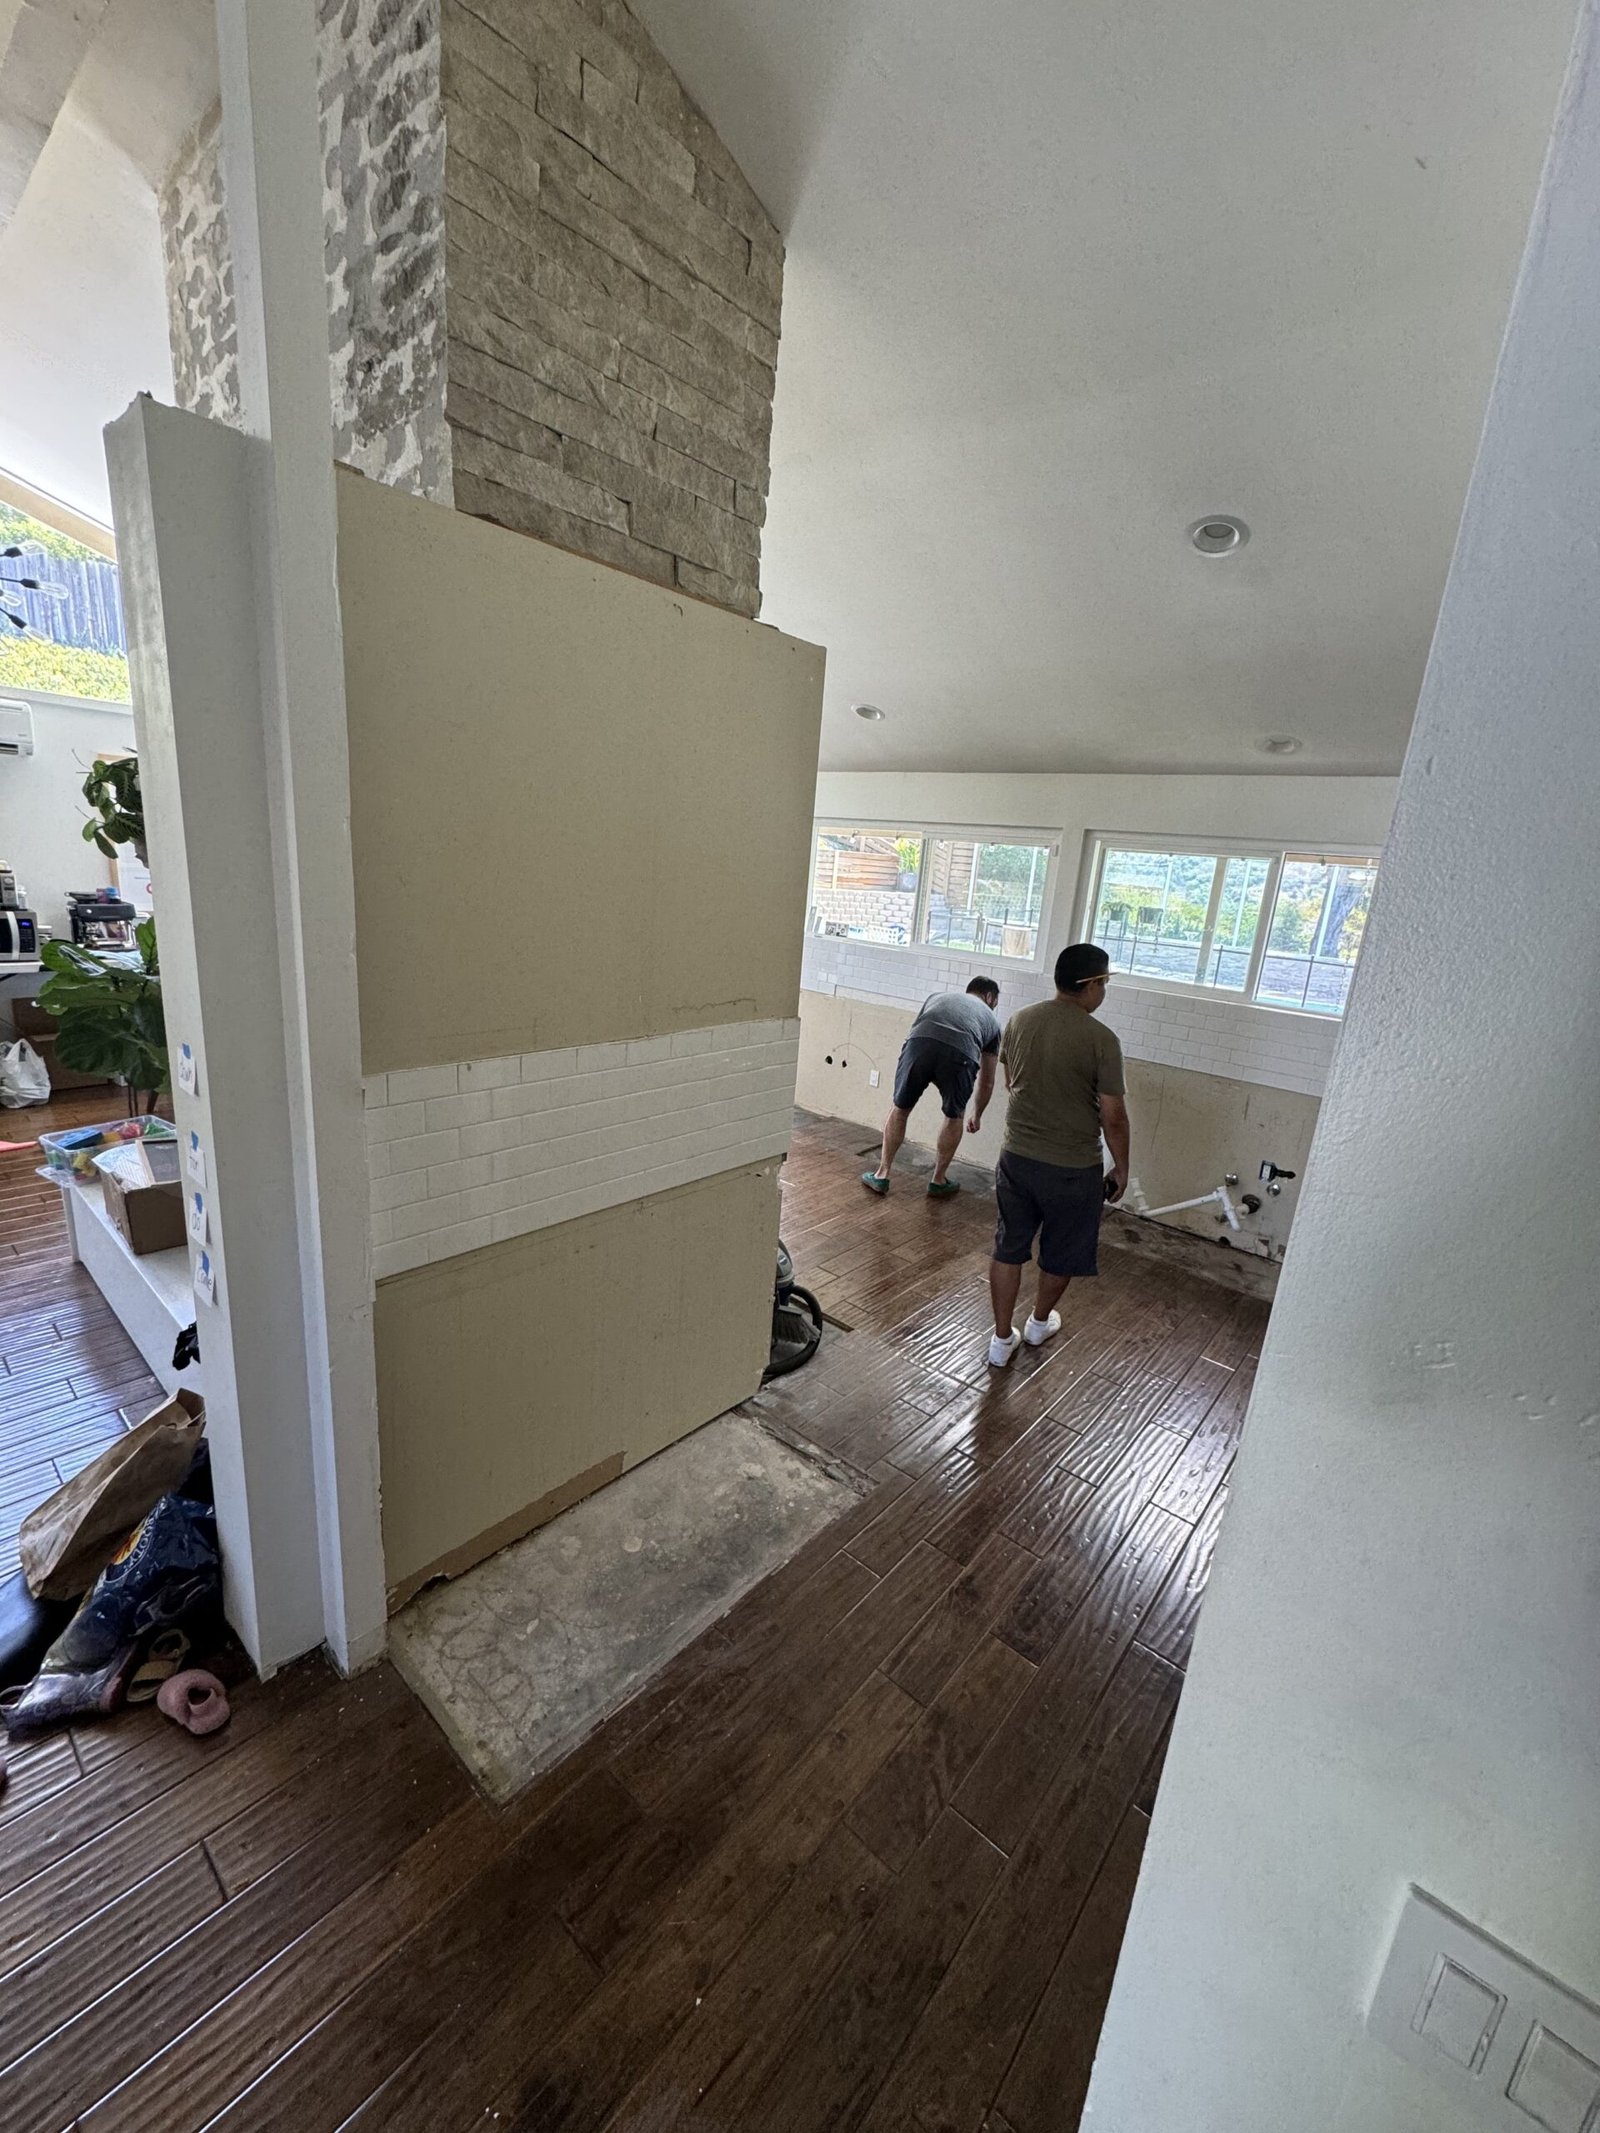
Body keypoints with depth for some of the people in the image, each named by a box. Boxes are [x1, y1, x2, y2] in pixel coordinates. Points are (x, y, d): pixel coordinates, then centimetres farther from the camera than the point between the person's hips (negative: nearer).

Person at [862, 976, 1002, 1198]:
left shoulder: (938, 996, 40)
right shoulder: (991, 1019, 35)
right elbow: (987, 1081, 41)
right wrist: (977, 1116, 56)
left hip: (919, 1044, 1)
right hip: (959, 1054, -1)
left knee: (900, 1109, 24)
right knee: (954, 1117, 26)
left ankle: (881, 1175, 31)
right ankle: (938, 1181, 36)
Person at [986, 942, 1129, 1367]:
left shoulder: (1019, 1021, -2)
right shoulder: (1101, 1039, -17)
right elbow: (1113, 1115, -13)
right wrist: (1121, 1167, 1)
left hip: (1016, 1156, 4)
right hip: (1073, 1168, -4)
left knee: (1008, 1247, 16)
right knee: (1061, 1252, 20)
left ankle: (1002, 1339, 24)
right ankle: (1039, 1323, 41)